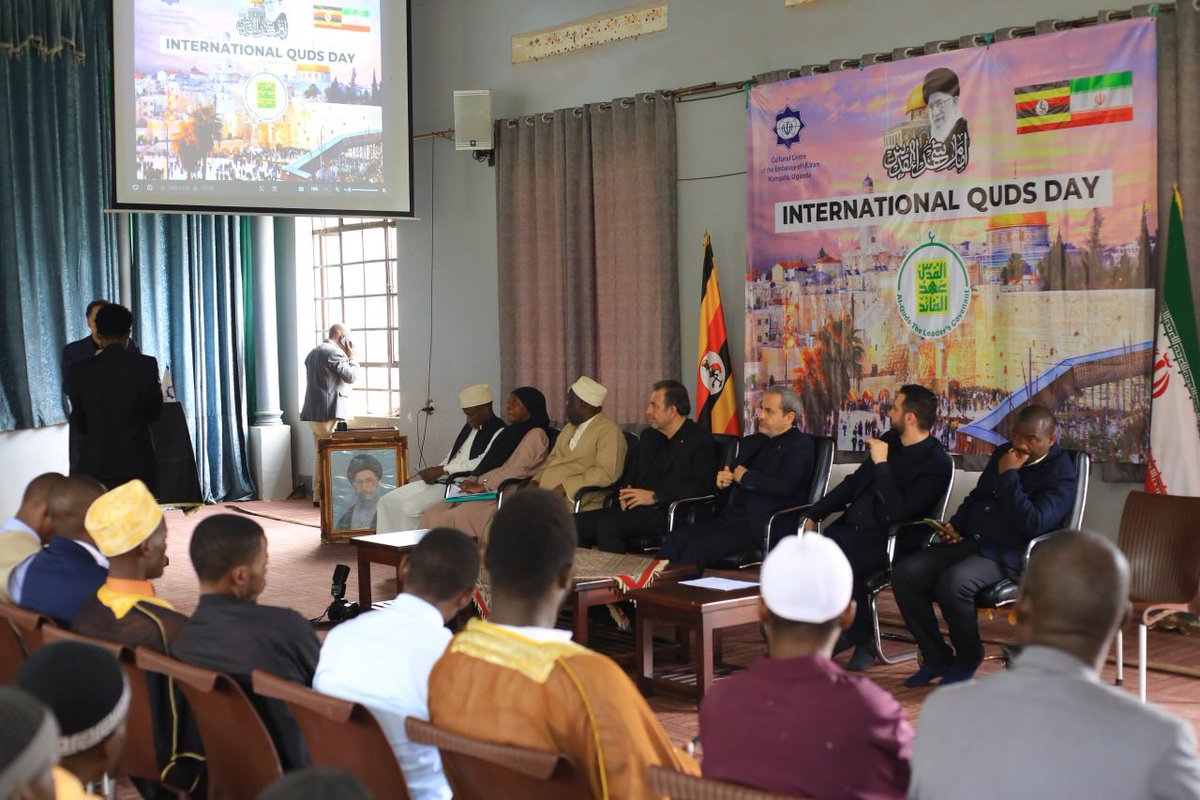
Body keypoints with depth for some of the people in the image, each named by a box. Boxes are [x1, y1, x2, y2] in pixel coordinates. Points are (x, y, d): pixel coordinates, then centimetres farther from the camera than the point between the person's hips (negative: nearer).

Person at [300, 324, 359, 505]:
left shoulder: (313, 353, 19)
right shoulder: (334, 352, -12)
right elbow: (351, 376, -14)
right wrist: (351, 357, 1)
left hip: (314, 413, 9)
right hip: (331, 413, -9)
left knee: (320, 455, 12)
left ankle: (318, 496, 13)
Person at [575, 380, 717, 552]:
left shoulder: (701, 440, -1)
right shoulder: (648, 436, 24)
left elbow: (701, 487, -12)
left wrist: (654, 496, -15)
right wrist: (627, 492, 5)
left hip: (669, 513, -8)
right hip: (637, 507, 8)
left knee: (608, 524, -32)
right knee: (577, 522, -14)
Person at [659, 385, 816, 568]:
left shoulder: (801, 445, -1)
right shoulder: (751, 442, 23)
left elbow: (784, 486, -17)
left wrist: (745, 477, -4)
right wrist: (722, 480, 3)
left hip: (759, 525, -7)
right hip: (729, 517, 7)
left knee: (698, 547, -27)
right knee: (676, 538, -16)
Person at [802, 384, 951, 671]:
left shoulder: (936, 464, -11)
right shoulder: (889, 441, 13)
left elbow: (898, 511, -21)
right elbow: (854, 483, 23)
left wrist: (881, 464, -19)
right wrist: (814, 514, 17)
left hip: (889, 540, -7)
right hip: (852, 527, 7)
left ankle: (863, 641, -11)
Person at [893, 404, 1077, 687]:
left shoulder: (1060, 474, -7)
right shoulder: (1003, 454, 16)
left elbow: (1033, 524, -22)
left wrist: (1008, 476, -18)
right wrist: (954, 526, 12)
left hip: (1007, 556, -7)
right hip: (968, 543, 7)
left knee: (954, 582, -36)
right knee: (904, 573, -15)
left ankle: (968, 660, -9)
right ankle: (936, 657, -2)